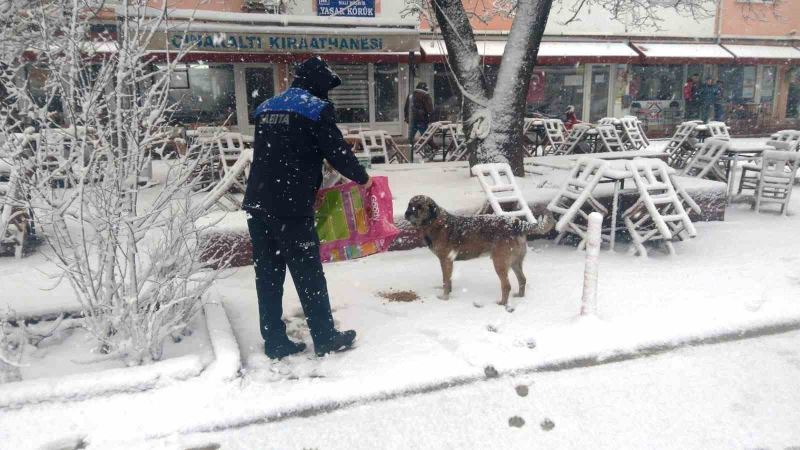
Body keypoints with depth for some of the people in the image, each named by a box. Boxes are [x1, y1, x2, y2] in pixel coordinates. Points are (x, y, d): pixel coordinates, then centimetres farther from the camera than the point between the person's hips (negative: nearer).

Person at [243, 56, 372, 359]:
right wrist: (363, 178, 11)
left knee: (268, 275, 10)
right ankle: (325, 338, 16)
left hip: (257, 204, 7)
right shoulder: (317, 108, -4)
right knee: (308, 275, 4)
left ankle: (275, 342, 17)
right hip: (291, 208, -6)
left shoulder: (266, 108, 17)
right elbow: (337, 152, -6)